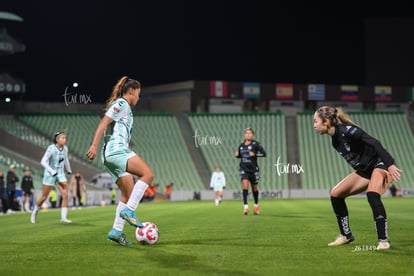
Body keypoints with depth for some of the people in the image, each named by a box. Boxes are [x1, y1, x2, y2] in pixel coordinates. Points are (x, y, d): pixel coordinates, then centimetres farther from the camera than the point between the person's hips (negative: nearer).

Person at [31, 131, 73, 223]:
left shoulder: (65, 148, -1)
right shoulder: (51, 148, -19)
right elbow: (43, 161, -24)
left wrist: (69, 169, 32)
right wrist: (52, 171, -33)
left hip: (61, 175, 5)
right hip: (50, 175, -5)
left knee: (65, 195, -12)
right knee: (44, 197, 5)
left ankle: (63, 217, -10)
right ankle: (34, 213, 30)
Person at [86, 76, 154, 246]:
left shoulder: (124, 107, 26)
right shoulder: (122, 104, -2)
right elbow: (103, 123, -13)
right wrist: (94, 146, -22)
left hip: (114, 155, 10)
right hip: (117, 151, -10)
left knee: (129, 194, 8)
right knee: (148, 174, -21)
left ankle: (117, 231, 4)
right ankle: (128, 211, -24)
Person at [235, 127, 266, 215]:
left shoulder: (255, 144, -6)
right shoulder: (241, 145, 7)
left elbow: (264, 153, -10)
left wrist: (254, 154, -22)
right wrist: (237, 155, 1)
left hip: (253, 169, -2)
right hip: (244, 169, 2)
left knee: (254, 188, 11)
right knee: (245, 185, -17)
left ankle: (256, 205, 32)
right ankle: (245, 206, -20)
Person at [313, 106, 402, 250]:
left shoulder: (347, 130, -22)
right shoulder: (335, 140, 4)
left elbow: (374, 143, -27)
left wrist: (390, 165, -33)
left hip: (380, 165, -9)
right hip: (364, 170, 9)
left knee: (372, 194, -34)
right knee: (335, 194, 3)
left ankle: (384, 240, -25)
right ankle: (346, 235, 15)